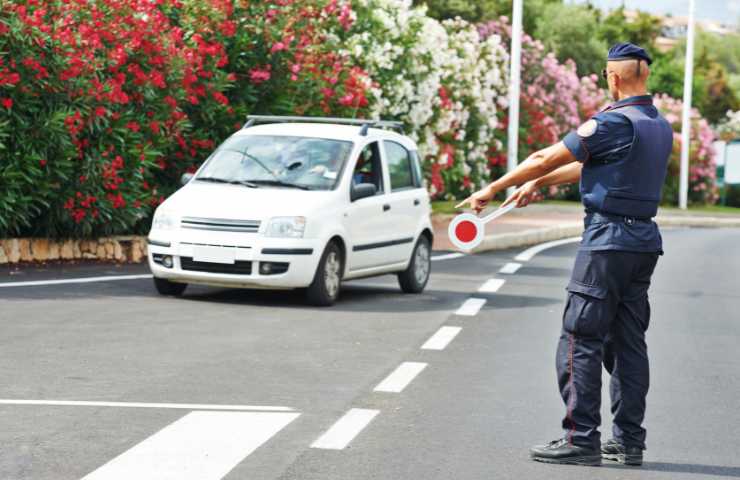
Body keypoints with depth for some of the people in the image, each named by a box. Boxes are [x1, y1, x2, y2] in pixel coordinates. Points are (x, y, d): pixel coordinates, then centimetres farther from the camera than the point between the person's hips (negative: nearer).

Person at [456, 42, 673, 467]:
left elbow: (546, 159, -11)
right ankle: (629, 440, 12)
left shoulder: (612, 122, -15)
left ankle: (582, 439, -5)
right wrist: (538, 184, 27)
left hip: (609, 239, -8)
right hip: (645, 241, 8)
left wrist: (493, 189, 0)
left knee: (581, 341, -4)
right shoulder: (661, 127, 12)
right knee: (628, 342, 11)